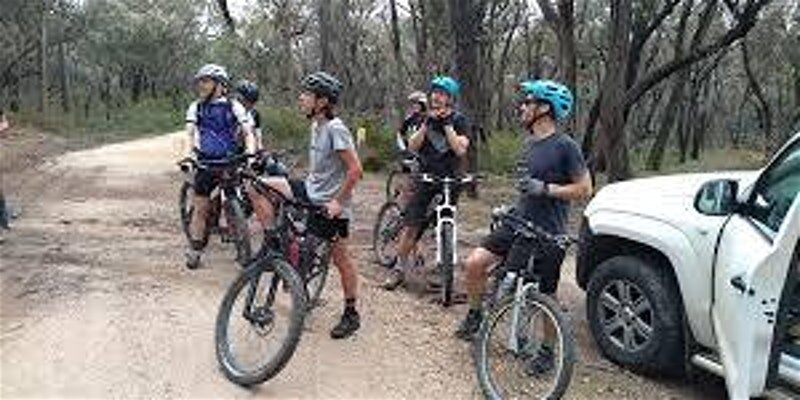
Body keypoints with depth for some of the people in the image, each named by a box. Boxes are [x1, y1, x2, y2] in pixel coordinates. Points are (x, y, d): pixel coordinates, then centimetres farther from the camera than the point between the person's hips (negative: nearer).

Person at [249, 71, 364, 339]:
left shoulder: (335, 129, -20)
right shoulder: (316, 126, 7)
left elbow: (355, 169, -23)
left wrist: (338, 201, -22)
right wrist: (307, 182, 17)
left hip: (330, 205, -9)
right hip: (310, 192, 9)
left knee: (340, 258, 2)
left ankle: (351, 315, 18)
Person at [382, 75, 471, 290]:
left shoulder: (459, 120, 0)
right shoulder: (427, 118, 10)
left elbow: (460, 149, -15)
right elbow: (412, 146, -1)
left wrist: (447, 124, -15)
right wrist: (427, 124, -11)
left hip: (449, 181, -2)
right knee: (410, 225, -3)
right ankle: (399, 268, 5)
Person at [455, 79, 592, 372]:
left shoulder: (565, 146, -13)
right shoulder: (529, 142, 11)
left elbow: (584, 188, -13)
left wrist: (544, 188, -21)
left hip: (547, 233, -7)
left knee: (545, 297, 6)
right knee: (475, 262, -5)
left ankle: (547, 350, 27)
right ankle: (475, 315, 16)